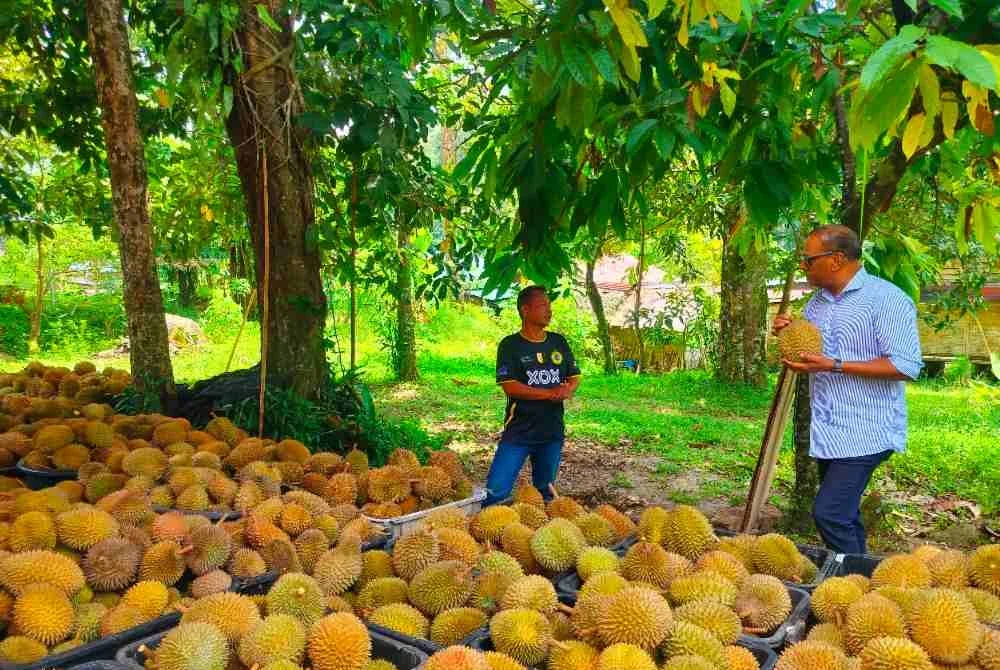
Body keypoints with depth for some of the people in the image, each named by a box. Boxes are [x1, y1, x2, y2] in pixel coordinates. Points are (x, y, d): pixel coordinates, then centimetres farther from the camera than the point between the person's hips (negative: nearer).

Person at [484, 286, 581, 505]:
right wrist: (550, 393, -17)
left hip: (553, 431, 5)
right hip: (519, 431, -4)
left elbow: (574, 377, 12)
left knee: (544, 491, 17)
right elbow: (509, 386, -15)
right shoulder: (510, 345, -7)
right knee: (496, 490, -10)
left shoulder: (559, 342, 8)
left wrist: (568, 391, -12)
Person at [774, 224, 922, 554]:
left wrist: (835, 365, -24)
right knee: (844, 516, 16)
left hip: (865, 431, -8)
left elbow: (906, 366, -20)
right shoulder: (817, 302, 12)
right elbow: (806, 355, 23)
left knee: (828, 513, -14)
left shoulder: (886, 299, -13)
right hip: (828, 431, 8)